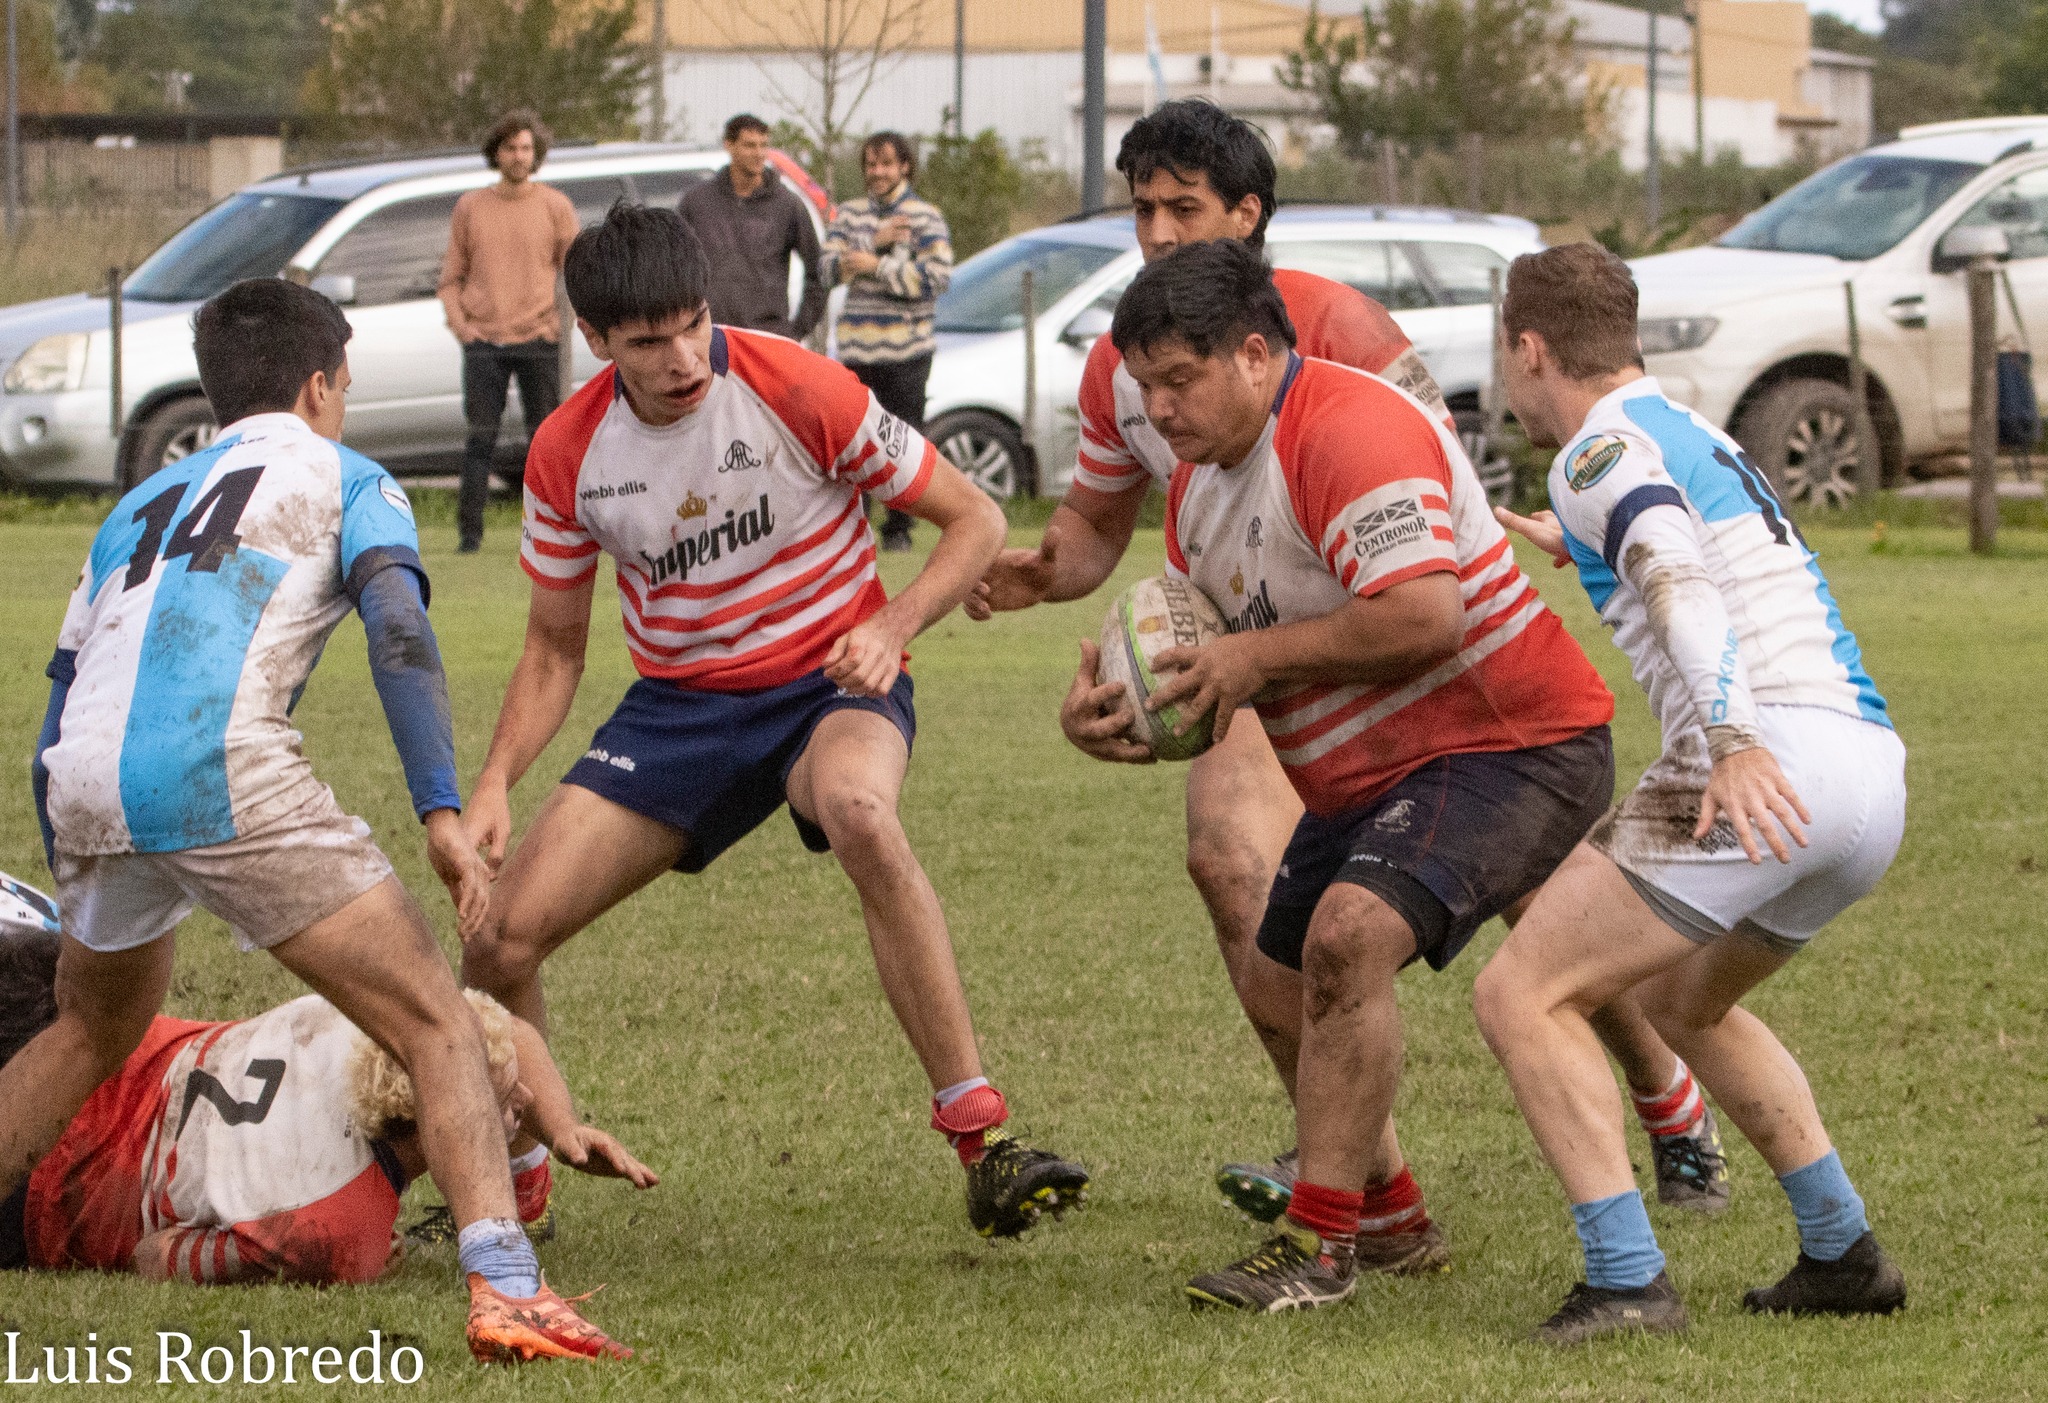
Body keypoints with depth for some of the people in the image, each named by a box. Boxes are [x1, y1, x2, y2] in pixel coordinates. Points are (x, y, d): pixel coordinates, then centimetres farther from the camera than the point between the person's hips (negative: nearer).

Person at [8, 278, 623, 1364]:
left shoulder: (137, 508, 33)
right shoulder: (346, 479, 17)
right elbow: (396, 627, -3)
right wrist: (440, 808, -9)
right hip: (219, 768, -6)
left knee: (93, 1028, 32)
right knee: (437, 1025, -2)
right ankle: (503, 1290, -20)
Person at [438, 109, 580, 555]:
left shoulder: (555, 207, 5)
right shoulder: (470, 208, 8)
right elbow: (451, 277, 12)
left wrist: (561, 322, -4)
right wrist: (458, 324, -3)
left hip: (538, 340, 0)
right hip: (483, 341, 0)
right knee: (480, 439, -5)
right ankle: (470, 531, -2)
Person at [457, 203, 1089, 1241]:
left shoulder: (798, 392, -17)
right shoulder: (569, 454, -6)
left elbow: (974, 521, -8)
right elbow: (554, 650, 7)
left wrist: (890, 627, -25)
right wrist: (493, 785, -9)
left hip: (829, 684, -4)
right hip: (679, 705, 4)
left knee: (857, 810, -41)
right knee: (499, 941, -9)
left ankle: (982, 1143, -38)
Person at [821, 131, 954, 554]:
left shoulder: (925, 217, 1)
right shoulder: (850, 214, 15)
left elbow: (937, 277, -12)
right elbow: (829, 266, 2)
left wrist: (877, 266, -14)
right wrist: (876, 242, -11)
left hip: (905, 349, -4)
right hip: (857, 349, 4)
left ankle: (898, 528, 3)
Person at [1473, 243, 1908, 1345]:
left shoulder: (1604, 447, -1)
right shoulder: (1697, 437, 28)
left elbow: (1679, 581, -20)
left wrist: (1737, 741, -33)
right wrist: (1577, 546, 65)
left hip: (1774, 768, -9)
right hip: (1875, 769, 9)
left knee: (1521, 997, -6)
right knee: (1683, 1000, 31)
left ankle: (1626, 1282, -17)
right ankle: (1843, 1255, 24)